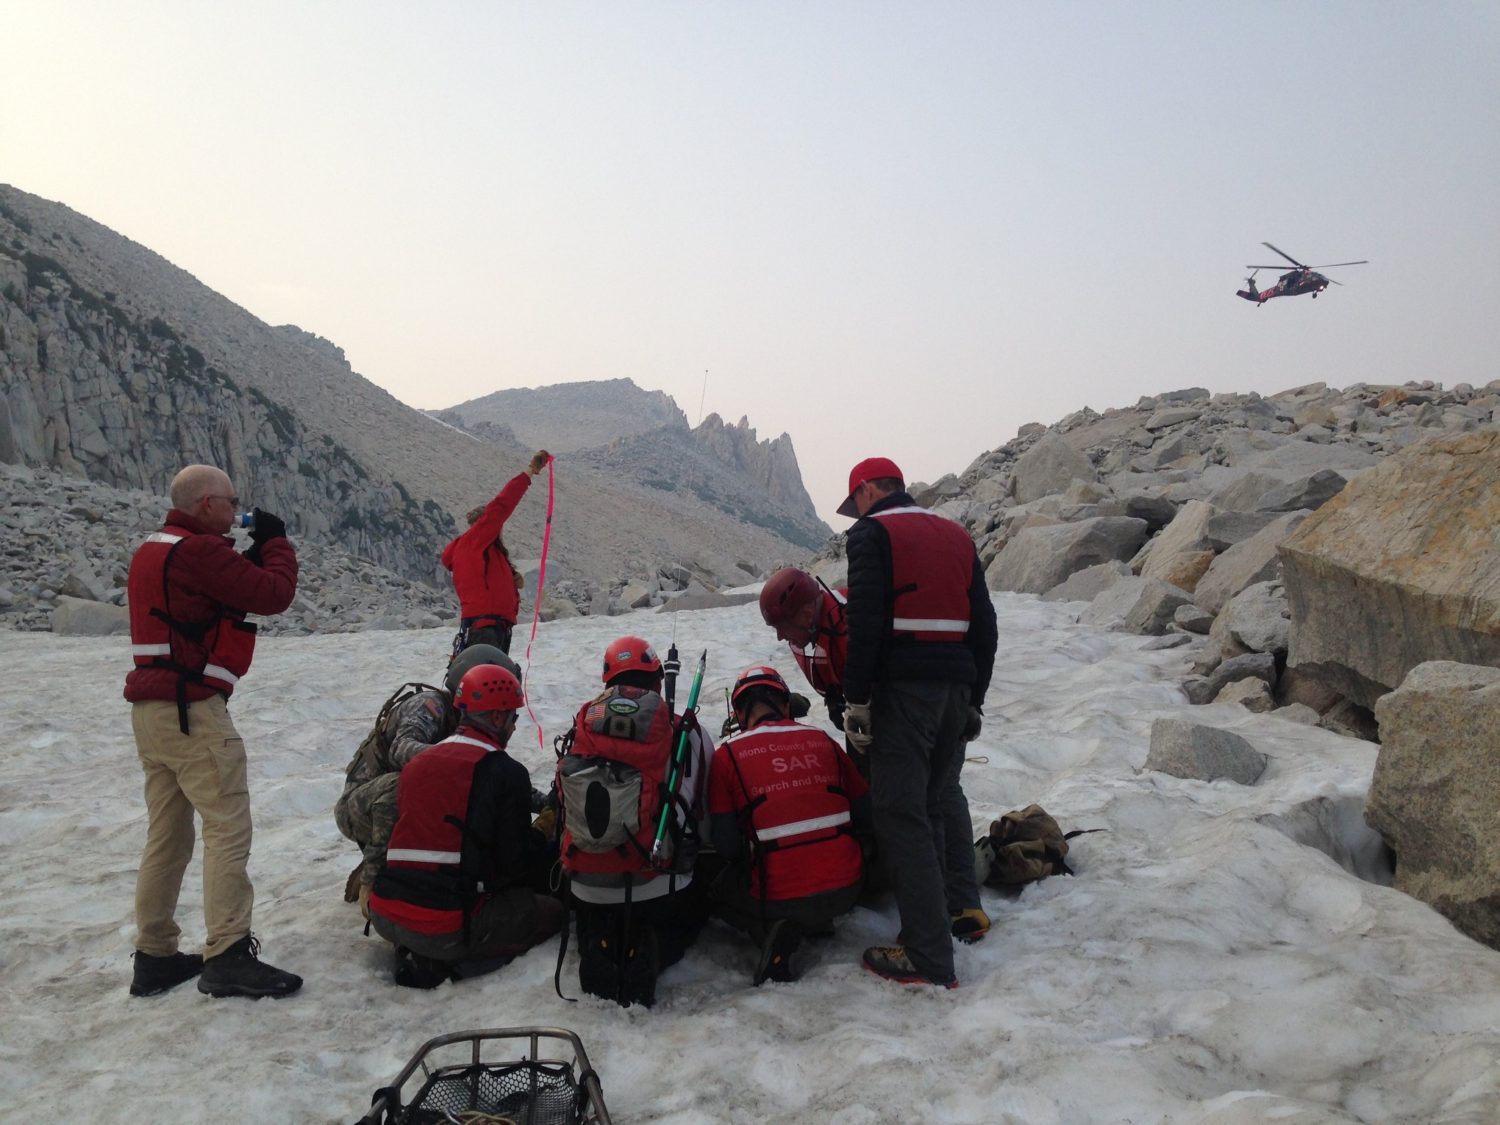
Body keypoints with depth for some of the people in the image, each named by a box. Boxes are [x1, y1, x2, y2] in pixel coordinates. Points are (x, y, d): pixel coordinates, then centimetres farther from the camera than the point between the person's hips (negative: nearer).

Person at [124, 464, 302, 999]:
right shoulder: (200, 551, -15)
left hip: (151, 709, 10)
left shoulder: (152, 550, 16)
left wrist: (253, 556, 9)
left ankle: (155, 956, 19)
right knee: (228, 826, -7)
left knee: (167, 834, 14)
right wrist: (275, 540, 1)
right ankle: (227, 955, -8)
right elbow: (275, 594, -15)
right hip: (192, 710, -10)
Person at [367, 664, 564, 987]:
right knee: (551, 911, 11)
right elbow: (515, 859, -6)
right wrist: (542, 840, 17)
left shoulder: (416, 763, 13)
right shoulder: (506, 772, -7)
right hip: (445, 928, -7)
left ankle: (419, 956, 7)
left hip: (385, 915, 7)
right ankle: (451, 965, -5)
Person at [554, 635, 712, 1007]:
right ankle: (653, 950, -2)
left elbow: (565, 808, 11)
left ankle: (597, 945, 1)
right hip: (659, 889, -3)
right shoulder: (687, 734, -6)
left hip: (587, 889, 3)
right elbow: (705, 807, 5)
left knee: (593, 920, 38)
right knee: (695, 906, 30)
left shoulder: (581, 730, 1)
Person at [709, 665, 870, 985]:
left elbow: (726, 845, -4)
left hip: (779, 896, -3)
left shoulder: (728, 754, -2)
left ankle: (775, 931, 1)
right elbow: (864, 812, 12)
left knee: (719, 888, 27)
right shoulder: (822, 740, 7)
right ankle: (819, 923, 11)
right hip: (847, 889, 3)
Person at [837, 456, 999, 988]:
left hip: (902, 685, -7)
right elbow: (984, 624, 16)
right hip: (957, 684, 8)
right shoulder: (957, 535, 18)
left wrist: (856, 699, -11)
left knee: (903, 812, -6)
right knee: (944, 795, 25)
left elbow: (866, 622, -14)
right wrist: (975, 699, 21)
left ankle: (928, 955, -7)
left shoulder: (872, 532, -2)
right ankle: (965, 909, 29)